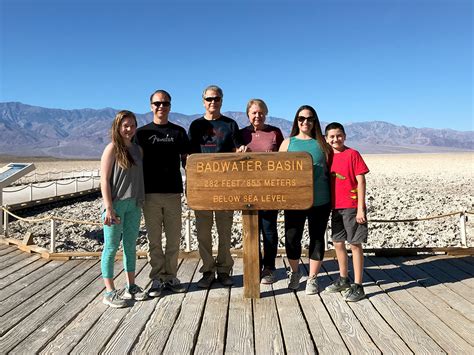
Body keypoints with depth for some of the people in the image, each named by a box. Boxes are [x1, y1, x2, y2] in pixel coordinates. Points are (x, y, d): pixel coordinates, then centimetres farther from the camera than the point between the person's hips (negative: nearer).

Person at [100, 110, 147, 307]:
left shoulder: (137, 149, 11)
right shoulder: (112, 148, -6)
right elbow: (104, 180, -11)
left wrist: (141, 202, 9)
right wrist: (109, 208, -16)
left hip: (134, 205, 6)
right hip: (116, 204, -6)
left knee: (131, 245, 13)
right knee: (111, 247, 2)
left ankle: (131, 286, 25)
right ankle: (109, 292, 11)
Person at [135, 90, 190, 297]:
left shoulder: (179, 132, 9)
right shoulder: (142, 132, 7)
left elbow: (186, 160, 10)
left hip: (173, 191, 1)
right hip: (150, 193, -1)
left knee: (174, 237, 6)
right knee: (154, 239, 5)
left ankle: (171, 276, 20)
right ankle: (157, 278, 16)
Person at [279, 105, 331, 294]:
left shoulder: (322, 143, 7)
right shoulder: (288, 143, 7)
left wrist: (334, 195, 1)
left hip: (320, 200, 0)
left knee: (317, 238, 9)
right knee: (291, 238, 2)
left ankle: (312, 278, 25)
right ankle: (294, 272, 29)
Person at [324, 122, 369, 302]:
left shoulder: (352, 154, -8)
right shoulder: (328, 157, 8)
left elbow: (361, 181, -10)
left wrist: (360, 209, -14)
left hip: (352, 207, -6)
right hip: (336, 207, 6)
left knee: (355, 244, 1)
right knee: (338, 243, 14)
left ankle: (358, 286, 10)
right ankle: (343, 280, 31)